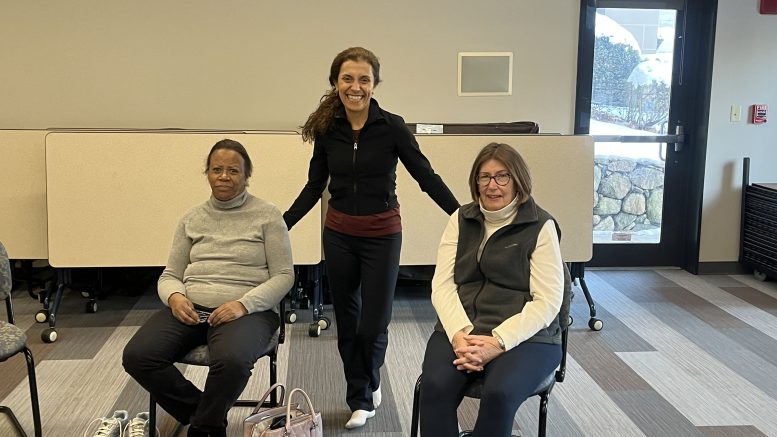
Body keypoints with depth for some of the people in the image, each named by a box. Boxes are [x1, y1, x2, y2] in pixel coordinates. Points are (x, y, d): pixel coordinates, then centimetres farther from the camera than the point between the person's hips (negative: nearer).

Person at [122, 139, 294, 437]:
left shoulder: (268, 215, 3)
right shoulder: (192, 219, 15)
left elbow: (284, 275, -2)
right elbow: (170, 275, 15)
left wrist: (243, 304, -17)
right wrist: (175, 297, -9)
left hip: (248, 310, -4)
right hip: (190, 308, 4)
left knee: (233, 361, -37)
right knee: (137, 356, -21)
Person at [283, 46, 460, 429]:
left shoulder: (391, 127, -11)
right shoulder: (327, 128, -2)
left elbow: (427, 177, -9)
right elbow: (314, 186, 6)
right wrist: (281, 225, 4)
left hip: (382, 235, -3)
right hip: (339, 235, 3)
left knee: (373, 325, 1)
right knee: (347, 322, 12)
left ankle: (370, 384, 33)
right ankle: (360, 400, 31)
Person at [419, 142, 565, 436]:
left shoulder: (540, 226, 0)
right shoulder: (461, 220, 11)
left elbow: (547, 302, -6)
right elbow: (442, 285, 4)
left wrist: (497, 342, -18)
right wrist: (460, 334, -14)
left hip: (524, 335, -2)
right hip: (459, 330, 3)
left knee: (499, 394, -32)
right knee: (435, 386, -27)